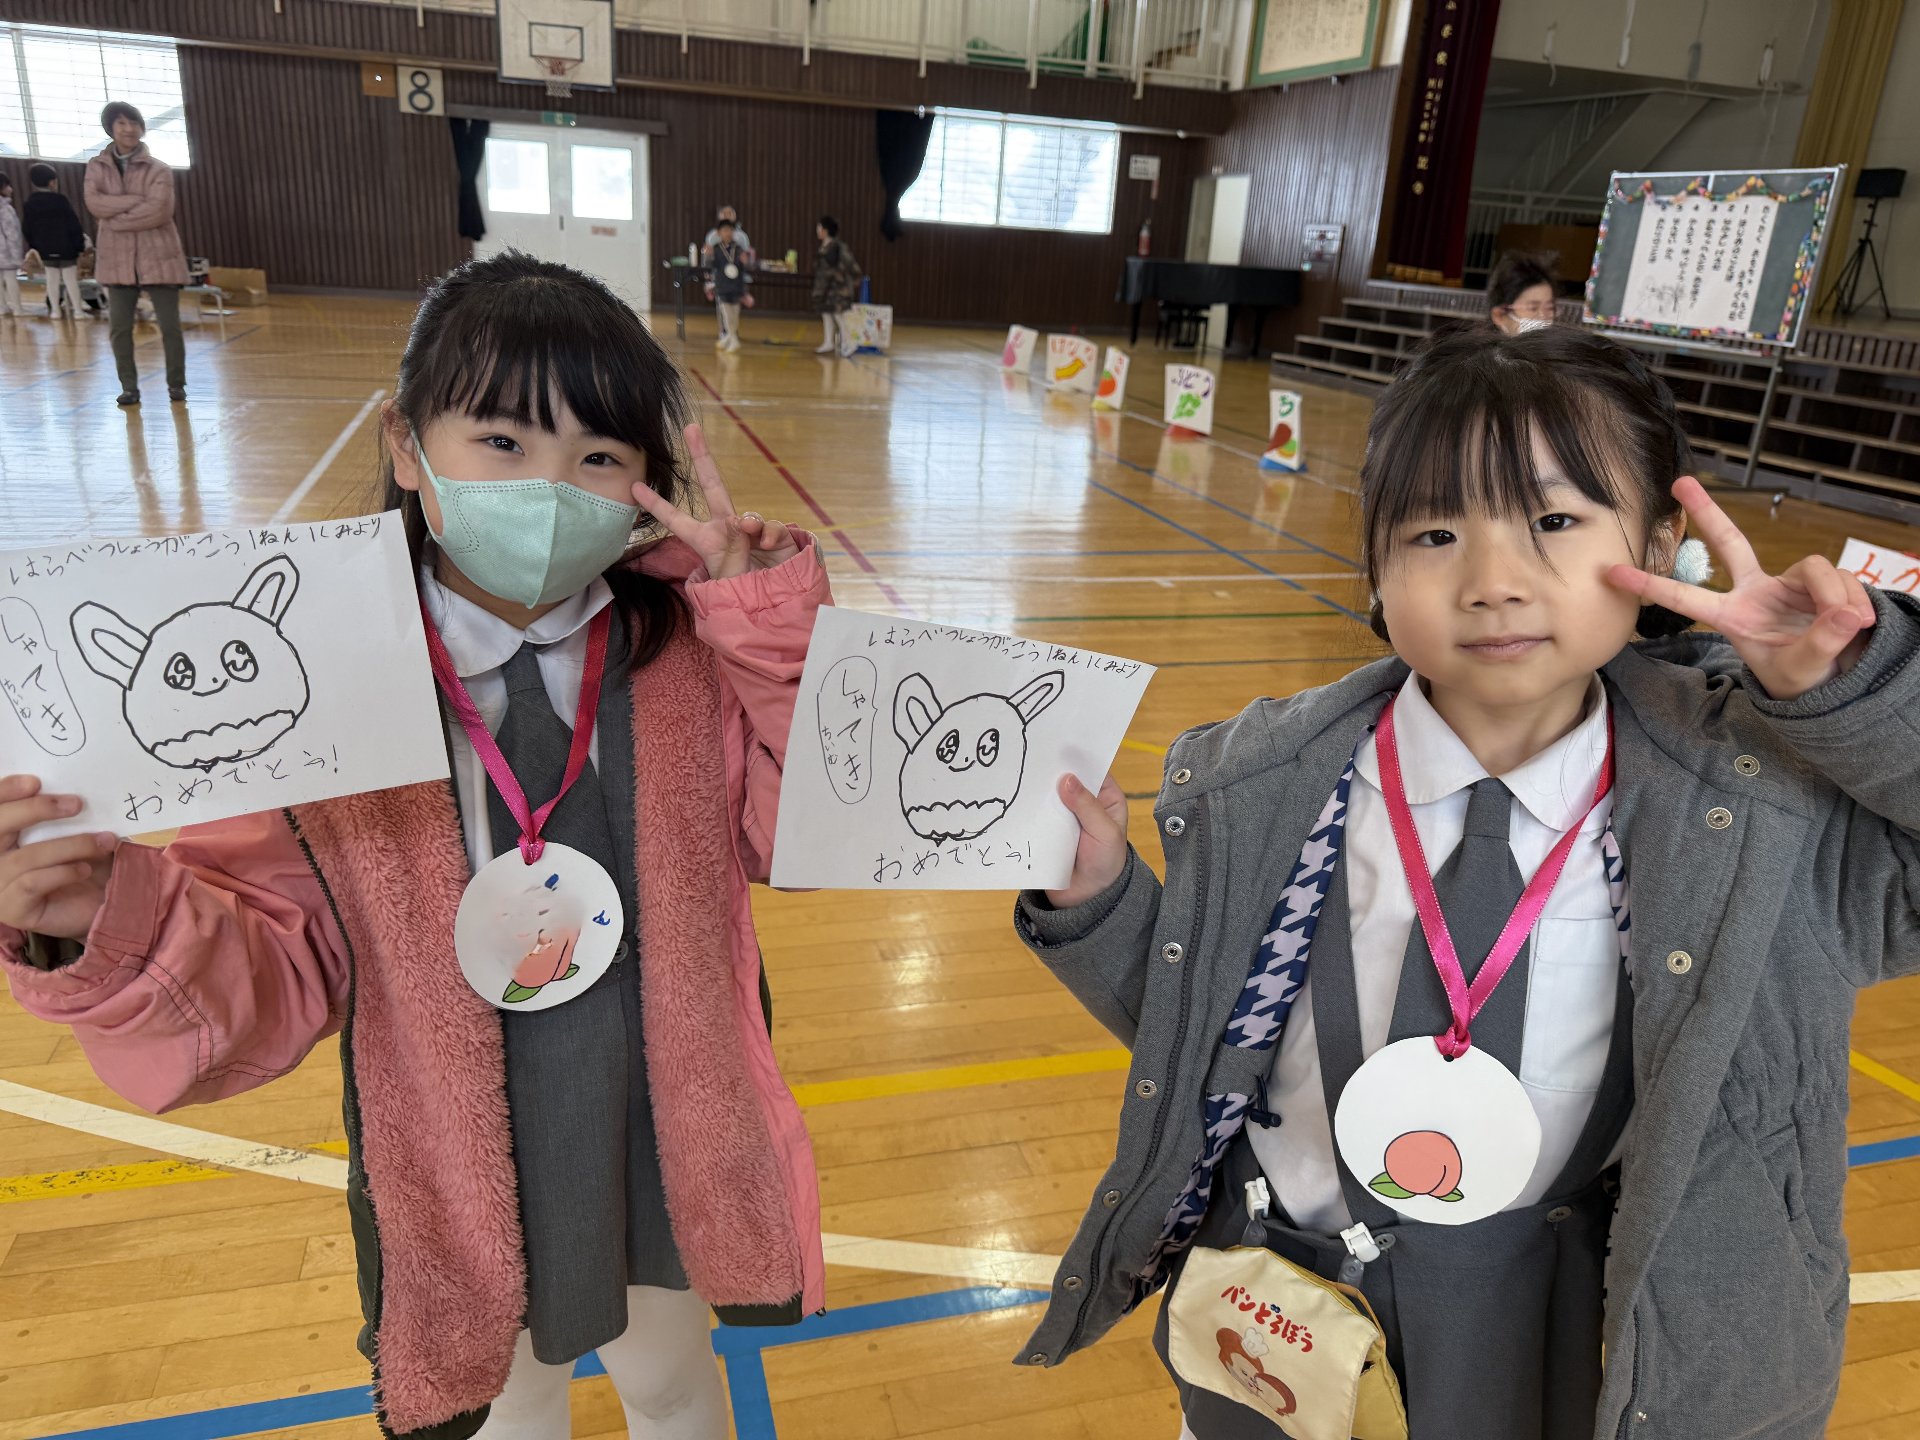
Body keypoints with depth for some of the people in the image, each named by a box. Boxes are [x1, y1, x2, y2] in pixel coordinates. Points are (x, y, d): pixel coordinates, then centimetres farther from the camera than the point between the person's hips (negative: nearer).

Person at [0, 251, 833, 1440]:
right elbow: (277, 979, -14)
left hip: (665, 1152, 1)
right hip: (456, 1184, 0)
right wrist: (107, 921, -33)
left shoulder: (698, 654, -14)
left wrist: (775, 626, -28)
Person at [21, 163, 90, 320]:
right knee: (71, 279, -1)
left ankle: (55, 310, 11)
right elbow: (74, 226, -12)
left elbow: (27, 228, 10)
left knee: (52, 279, 11)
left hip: (45, 250, 4)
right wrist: (80, 246, -6)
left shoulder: (30, 203, 5)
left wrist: (33, 246, 20)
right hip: (66, 249, -4)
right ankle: (77, 310, -2)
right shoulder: (61, 201, -10)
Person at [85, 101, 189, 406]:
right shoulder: (97, 166, 7)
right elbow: (94, 203, -9)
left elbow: (159, 212, -16)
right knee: (119, 327, 2)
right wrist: (137, 201, -16)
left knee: (169, 325, 0)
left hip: (158, 255, -3)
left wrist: (116, 220, -11)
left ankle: (176, 385, 13)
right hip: (117, 257, 3)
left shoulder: (158, 169, -2)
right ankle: (129, 387, 12)